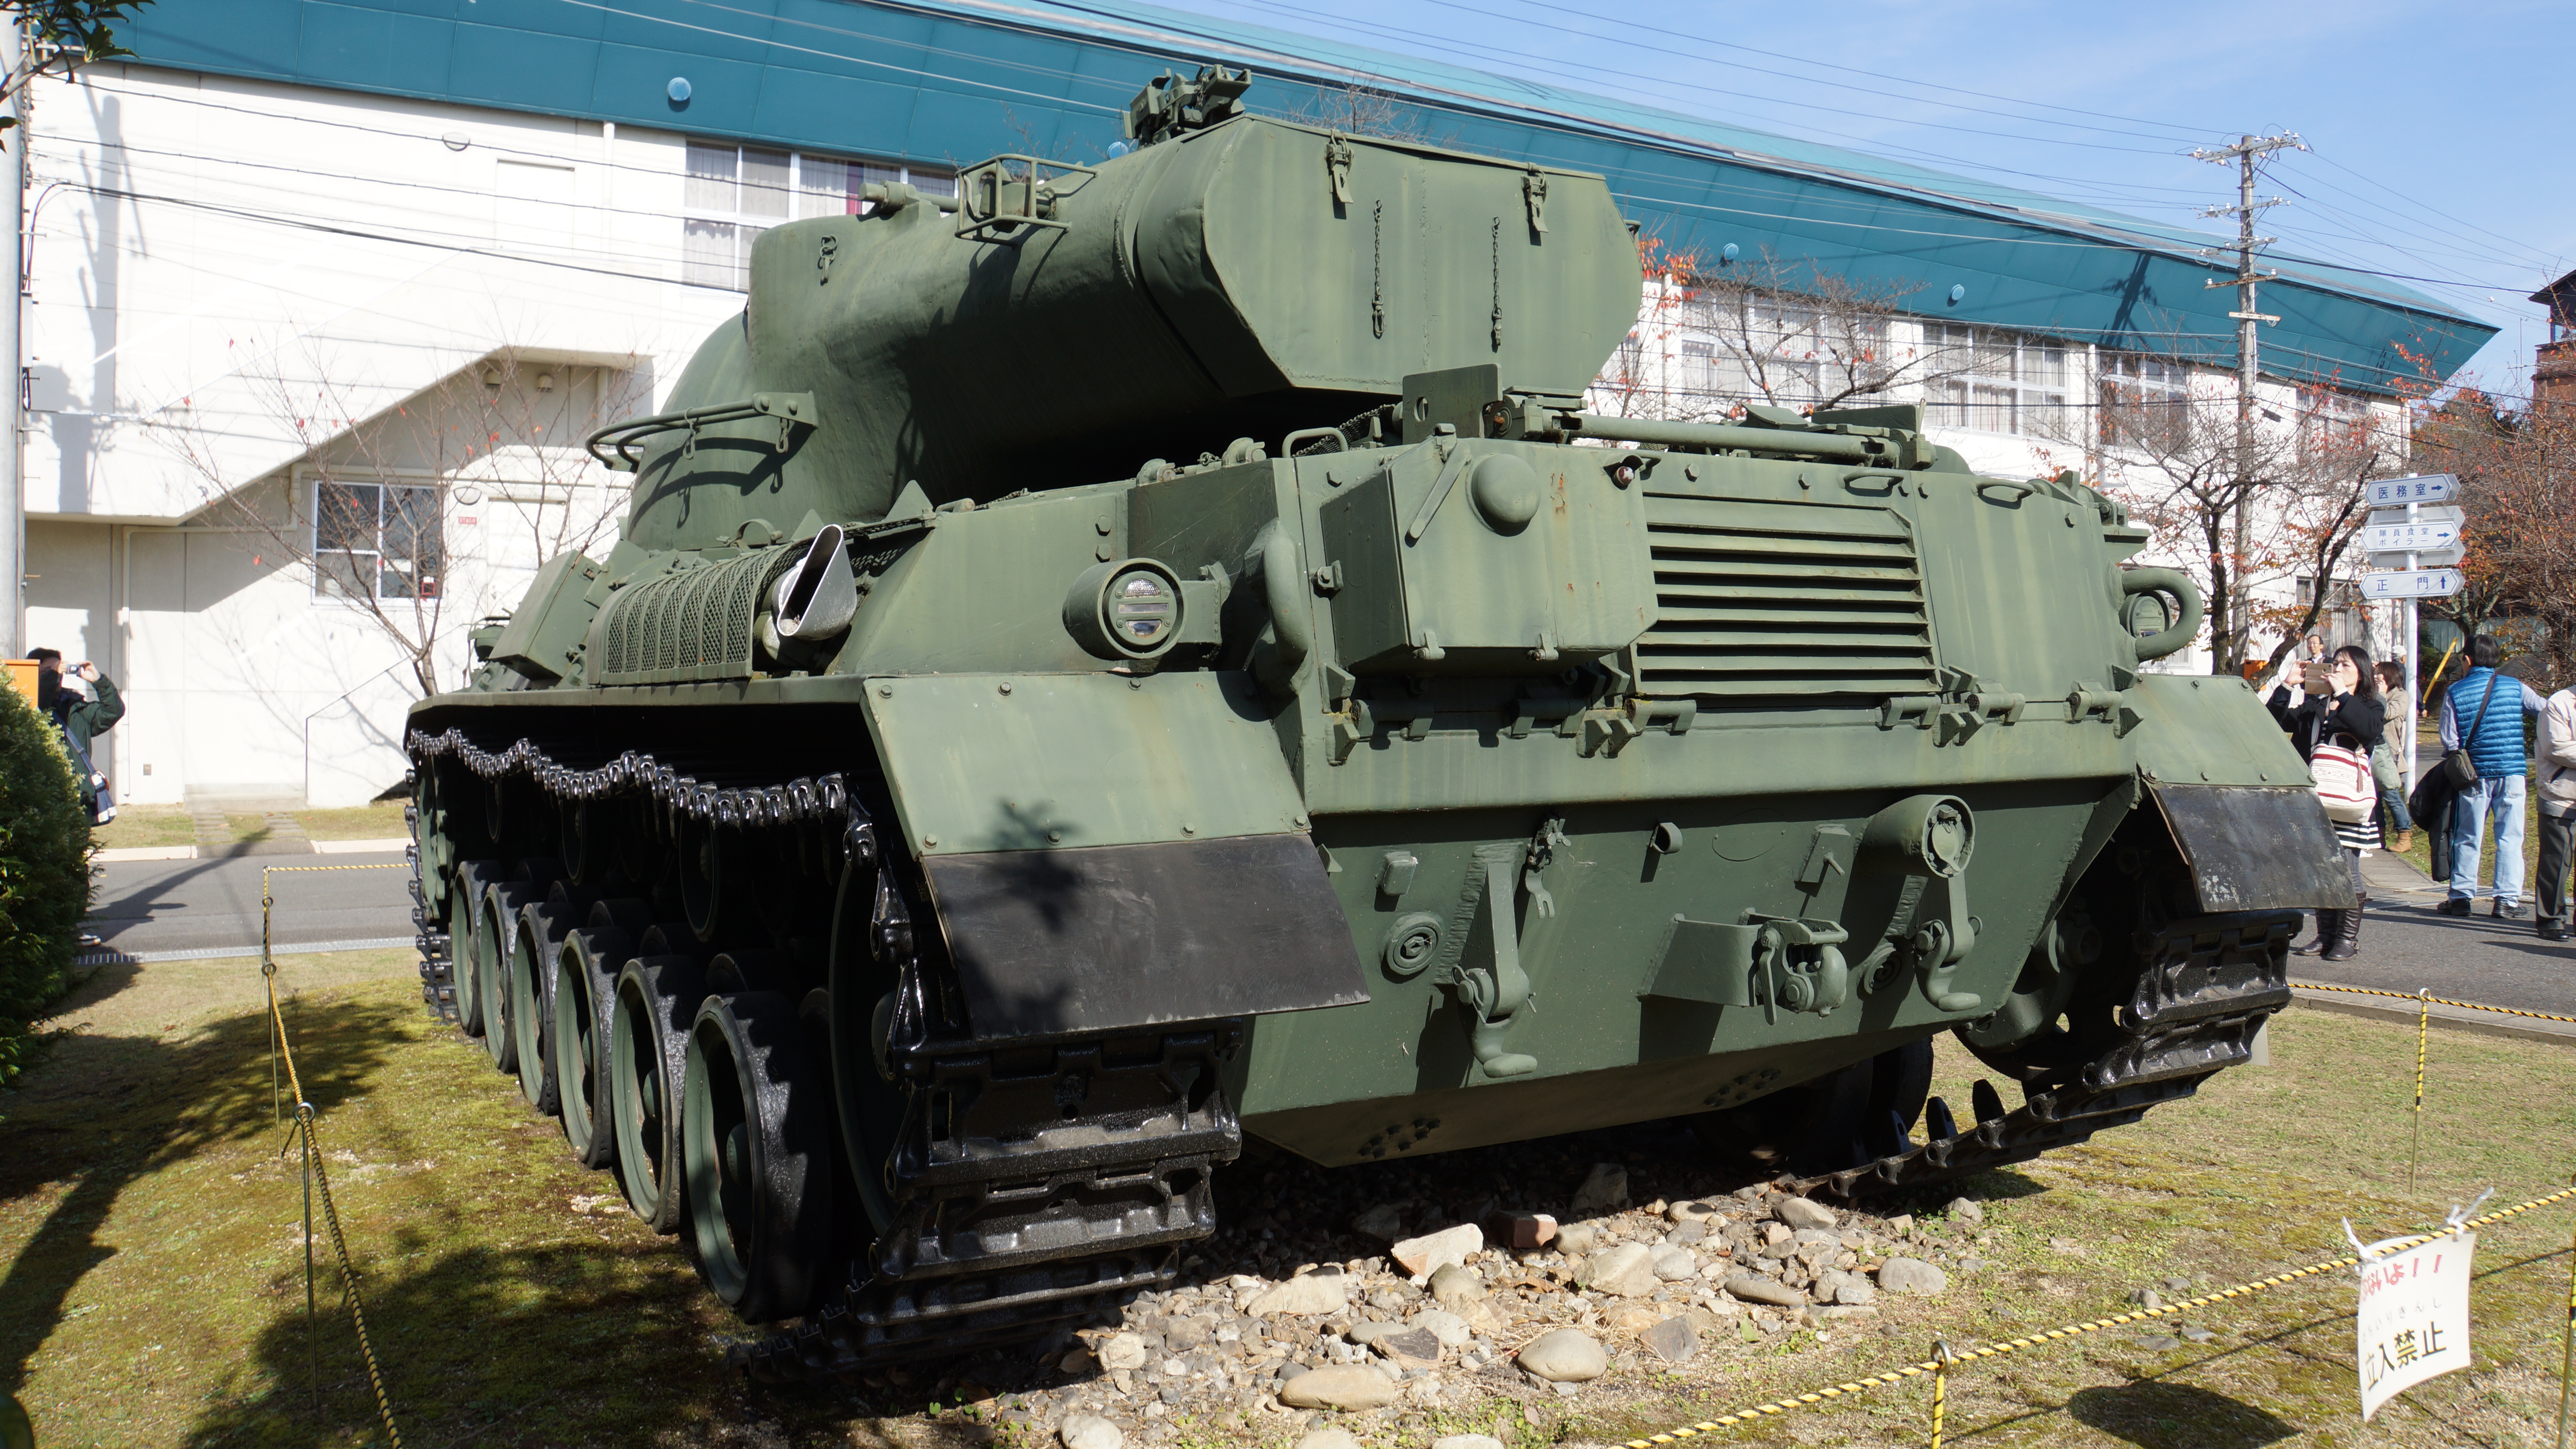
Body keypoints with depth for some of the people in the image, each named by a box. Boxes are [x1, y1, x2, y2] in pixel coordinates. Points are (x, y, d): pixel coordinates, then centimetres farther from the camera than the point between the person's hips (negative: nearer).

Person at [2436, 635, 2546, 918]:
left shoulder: (2455, 693, -2)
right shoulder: (2515, 687, -1)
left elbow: (2449, 742, -3)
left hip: (2474, 775, 0)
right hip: (2513, 773, 0)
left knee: (2468, 838, 9)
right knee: (2510, 838, 4)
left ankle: (2461, 897, 13)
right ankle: (2507, 900, 3)